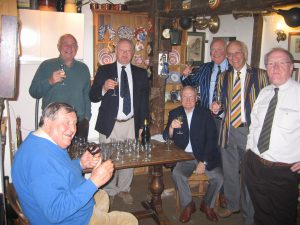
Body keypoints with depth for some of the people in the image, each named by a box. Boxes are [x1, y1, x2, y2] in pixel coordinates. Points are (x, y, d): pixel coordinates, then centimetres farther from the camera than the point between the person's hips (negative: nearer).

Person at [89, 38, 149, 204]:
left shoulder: (141, 73, 9)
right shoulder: (104, 71, 4)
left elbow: (144, 100, 10)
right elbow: (92, 97, 1)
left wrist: (142, 125, 5)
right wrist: (104, 88, -20)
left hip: (131, 124, 2)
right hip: (110, 124, -1)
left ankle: (124, 189, 27)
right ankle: (109, 191, 22)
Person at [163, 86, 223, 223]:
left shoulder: (205, 114, 0)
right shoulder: (174, 114, 4)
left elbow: (211, 139, -4)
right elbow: (167, 138, 1)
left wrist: (204, 161, -13)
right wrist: (171, 127, -22)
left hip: (204, 156, 0)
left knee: (218, 177, -20)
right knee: (177, 174, -27)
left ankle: (207, 205, 9)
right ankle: (188, 205, -1)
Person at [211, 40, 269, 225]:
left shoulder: (260, 75, -2)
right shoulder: (223, 78, 11)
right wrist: (217, 107, -1)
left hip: (250, 131, -4)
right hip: (228, 131, 4)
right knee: (229, 172, 17)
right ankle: (232, 205, 40)